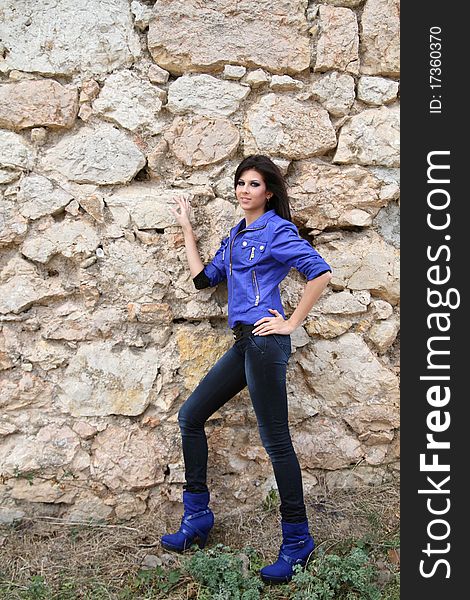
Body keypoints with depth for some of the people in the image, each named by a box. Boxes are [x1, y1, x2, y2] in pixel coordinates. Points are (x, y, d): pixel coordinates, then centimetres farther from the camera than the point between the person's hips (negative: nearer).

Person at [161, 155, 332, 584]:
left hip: (265, 340, -9)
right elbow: (204, 278, 19)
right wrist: (187, 229, 23)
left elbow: (320, 272, -14)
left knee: (275, 440, -4)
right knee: (190, 417, 10)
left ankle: (297, 542, 11)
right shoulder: (235, 236, 20)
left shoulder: (278, 230, -5)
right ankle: (197, 519, 21)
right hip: (243, 343, 9)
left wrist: (292, 323, -13)